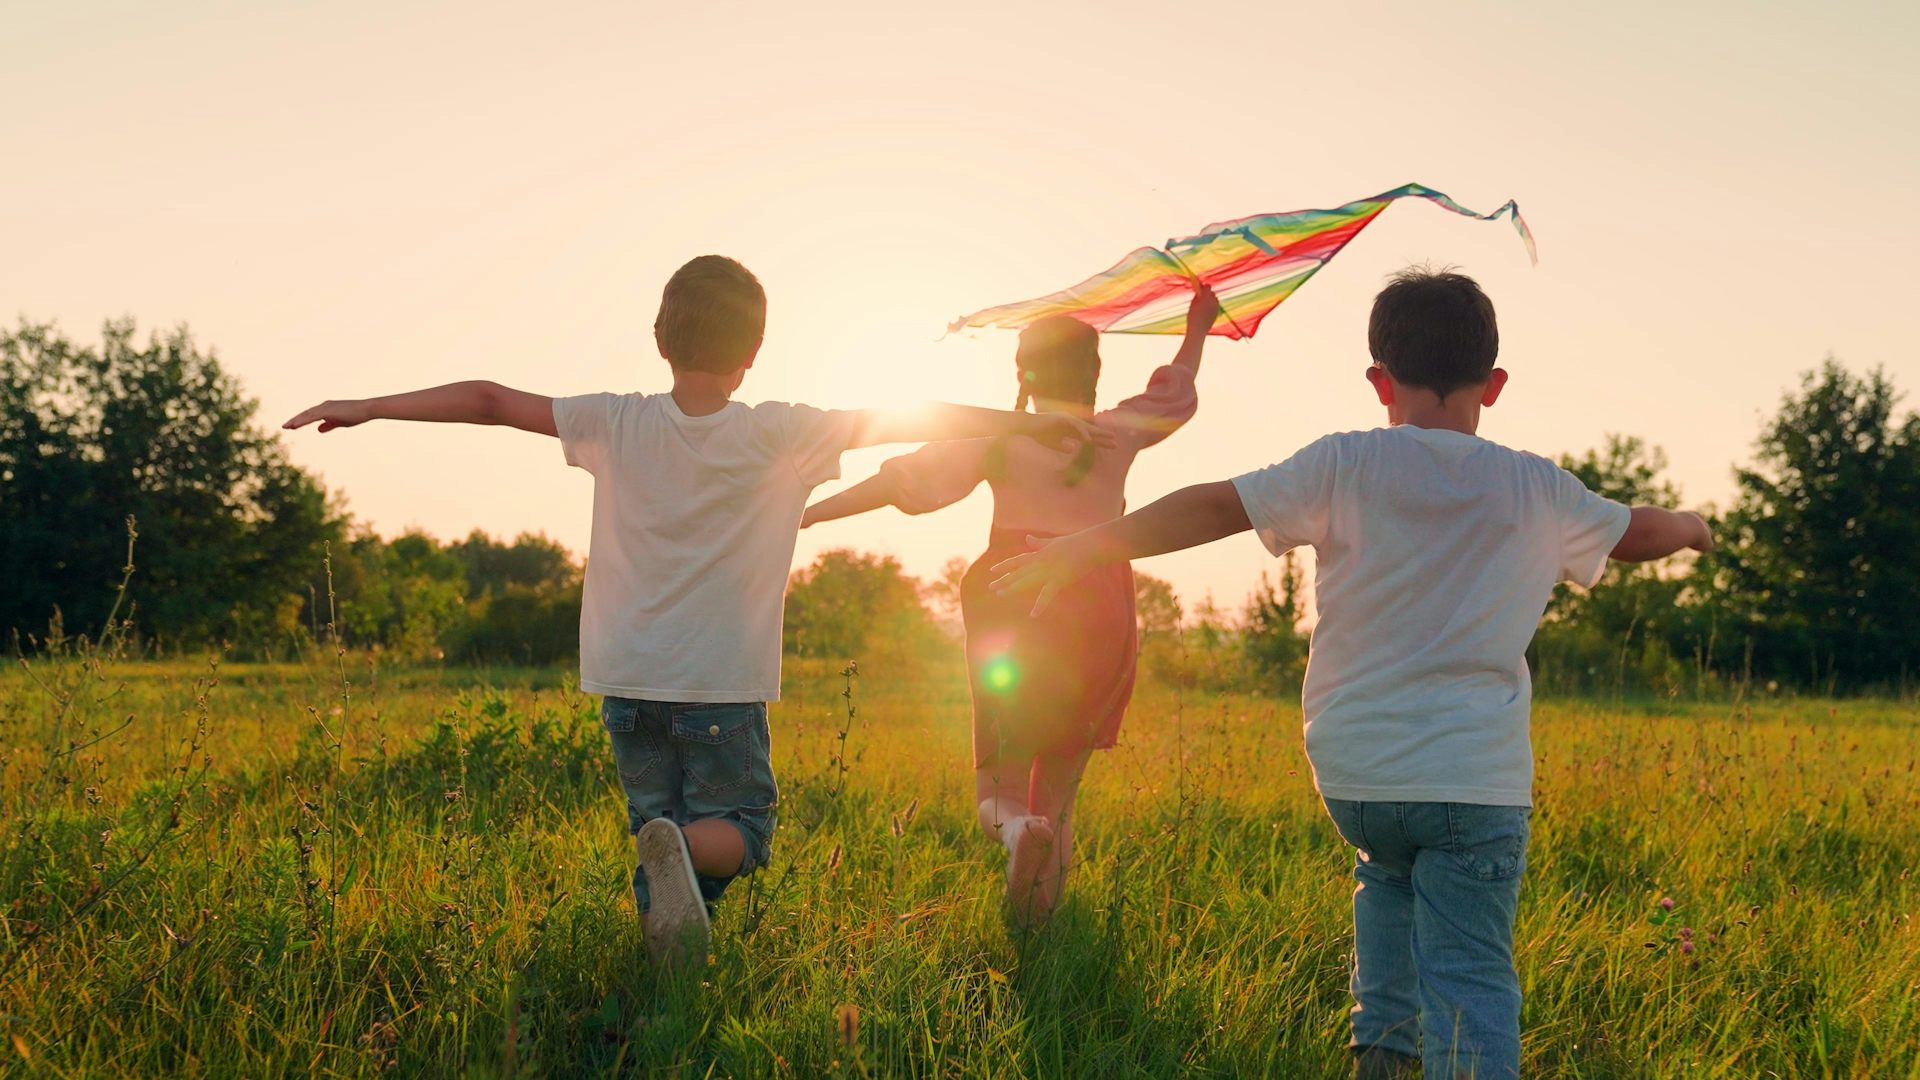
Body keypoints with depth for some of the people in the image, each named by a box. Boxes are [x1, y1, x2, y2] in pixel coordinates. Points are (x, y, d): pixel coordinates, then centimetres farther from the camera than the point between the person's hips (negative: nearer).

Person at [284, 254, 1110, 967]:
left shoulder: (617, 426, -4)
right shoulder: (779, 436, -8)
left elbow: (491, 401, -1)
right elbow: (908, 418, -3)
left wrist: (370, 408, 9)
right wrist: (1034, 424, 5)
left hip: (629, 682, 3)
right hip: (722, 685, -2)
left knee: (656, 819, 15)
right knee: (739, 832, 9)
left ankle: (671, 980, -2)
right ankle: (685, 846, -25)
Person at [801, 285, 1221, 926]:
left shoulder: (997, 439, 1)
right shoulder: (1118, 434, 8)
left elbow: (903, 480, -4)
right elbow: (1175, 391, 27)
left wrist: (808, 513, 0)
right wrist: (1198, 328, 44)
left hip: (1018, 613, -2)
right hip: (1101, 612, 2)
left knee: (998, 788, 5)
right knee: (1060, 791, 13)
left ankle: (1018, 827, -30)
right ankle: (1042, 906, 3)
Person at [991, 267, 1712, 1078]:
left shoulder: (1347, 467, -2)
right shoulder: (1538, 491, 5)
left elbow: (1216, 506, -7)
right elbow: (1636, 532, 23)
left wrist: (1086, 549, 1)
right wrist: (1693, 528, 46)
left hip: (1353, 775, 1)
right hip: (1476, 780, -1)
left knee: (1390, 874, 33)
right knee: (1468, 978, -3)